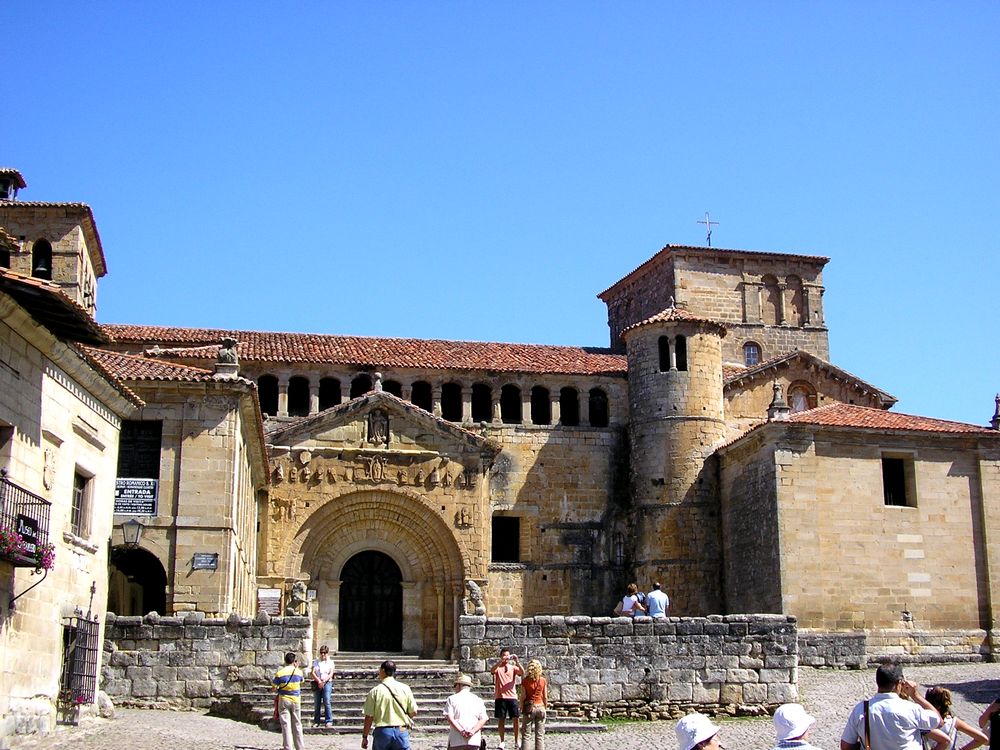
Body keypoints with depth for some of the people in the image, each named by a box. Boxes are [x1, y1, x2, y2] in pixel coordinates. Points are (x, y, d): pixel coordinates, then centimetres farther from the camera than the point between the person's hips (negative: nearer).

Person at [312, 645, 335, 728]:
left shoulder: (330, 662, 11)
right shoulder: (316, 662, 14)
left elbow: (331, 674, 0)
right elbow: (313, 673, 2)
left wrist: (324, 681, -14)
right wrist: (319, 681, -12)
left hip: (327, 683, -2)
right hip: (317, 683, 2)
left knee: (326, 701, -14)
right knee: (316, 703, 1)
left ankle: (329, 721, -11)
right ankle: (316, 722, 9)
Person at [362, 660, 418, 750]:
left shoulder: (375, 691, -5)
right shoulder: (405, 689, 0)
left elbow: (369, 717, -5)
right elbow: (413, 712, 2)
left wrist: (364, 737, 4)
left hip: (382, 732, -1)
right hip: (401, 731, 1)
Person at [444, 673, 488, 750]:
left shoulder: (452, 699, 7)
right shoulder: (478, 700, 13)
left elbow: (449, 718, -7)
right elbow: (483, 719, 0)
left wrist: (461, 731, -14)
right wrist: (473, 731, -11)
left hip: (456, 740, -2)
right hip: (474, 740, 2)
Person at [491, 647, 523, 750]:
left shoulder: (513, 667, 9)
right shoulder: (498, 667, 5)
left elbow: (522, 672, -9)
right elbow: (492, 670, -18)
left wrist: (516, 661, -22)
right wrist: (501, 661, -30)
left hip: (512, 696, 1)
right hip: (500, 697, -1)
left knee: (516, 719, -2)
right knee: (501, 719, 3)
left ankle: (516, 741, 9)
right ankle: (502, 741, 11)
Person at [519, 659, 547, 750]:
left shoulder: (525, 681, -7)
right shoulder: (543, 681, -3)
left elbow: (523, 697, -6)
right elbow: (545, 697, 1)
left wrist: (521, 708, 6)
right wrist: (545, 708, 13)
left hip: (529, 707, -1)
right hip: (540, 707, 1)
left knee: (526, 735, 5)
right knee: (540, 735, 6)